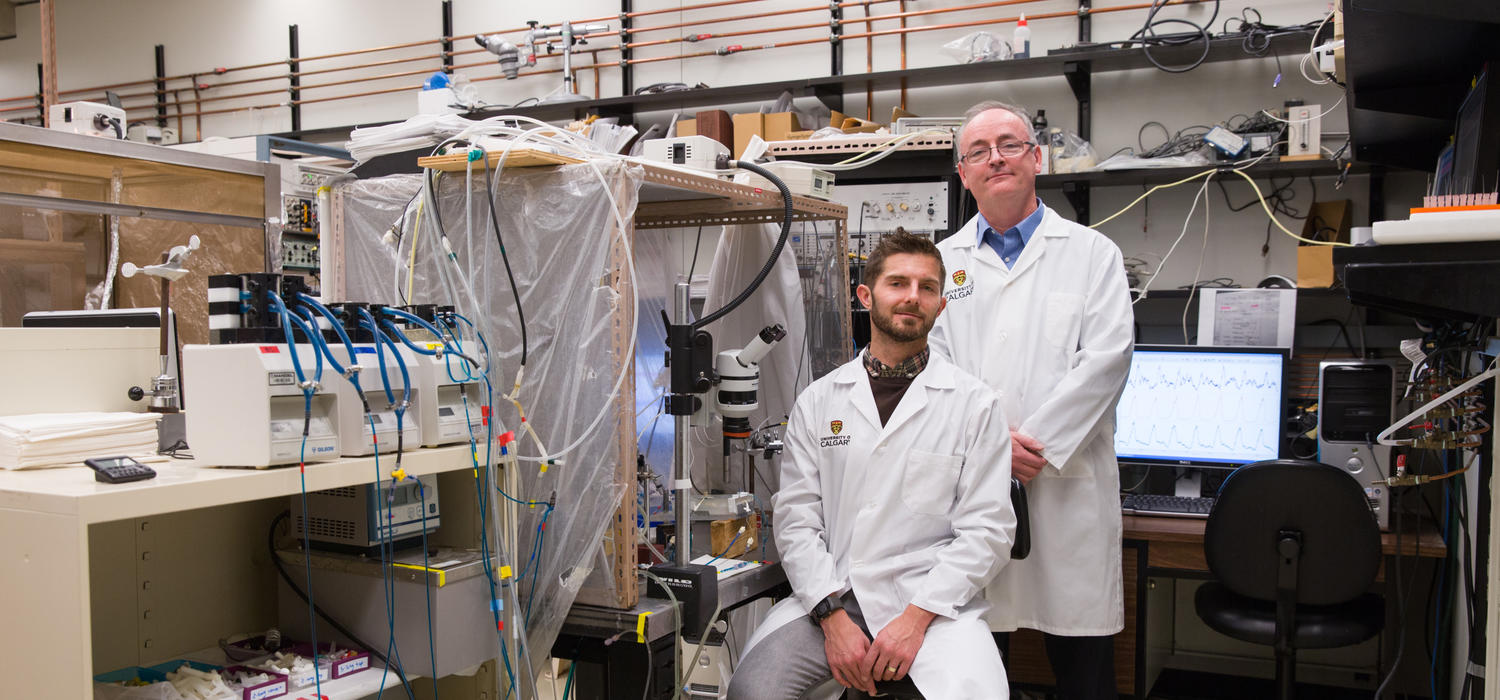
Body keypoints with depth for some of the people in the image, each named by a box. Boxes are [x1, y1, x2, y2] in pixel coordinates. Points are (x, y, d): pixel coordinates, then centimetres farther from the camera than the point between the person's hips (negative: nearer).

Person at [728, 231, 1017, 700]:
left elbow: (988, 529, -2)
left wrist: (916, 617, -13)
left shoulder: (976, 404, 4)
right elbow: (796, 520, 4)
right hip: (829, 595, 1)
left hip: (935, 600, -1)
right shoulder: (818, 401, 10)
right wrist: (833, 616, -10)